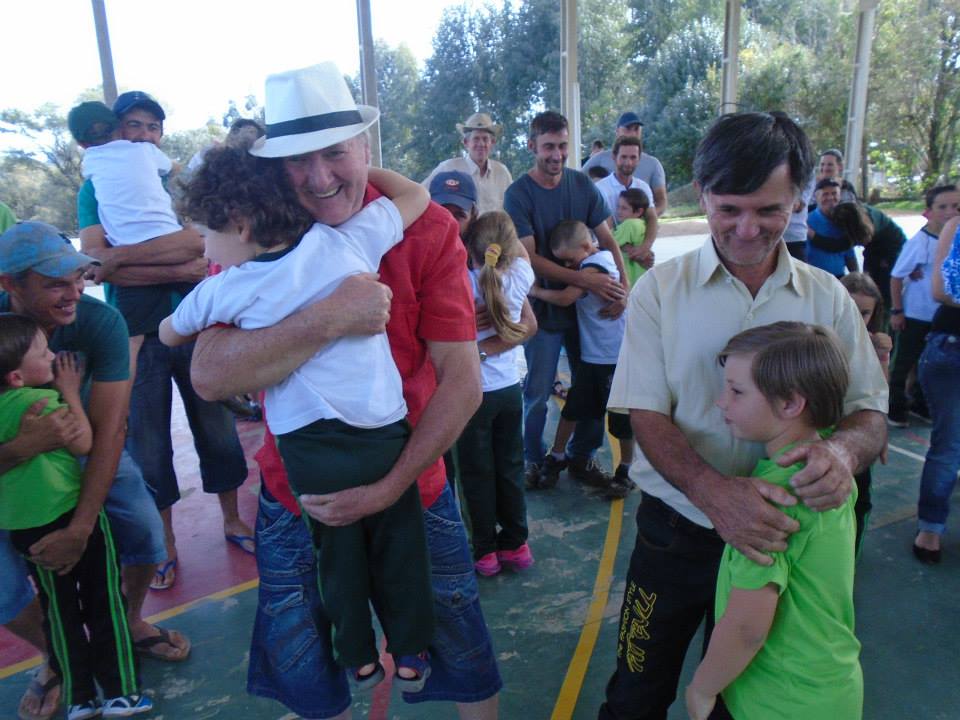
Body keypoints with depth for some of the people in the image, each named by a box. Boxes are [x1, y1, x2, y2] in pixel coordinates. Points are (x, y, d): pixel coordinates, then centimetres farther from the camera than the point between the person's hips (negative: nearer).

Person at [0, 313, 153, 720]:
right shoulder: (40, 402, -21)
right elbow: (83, 444, -12)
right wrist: (71, 392, -7)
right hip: (72, 515, -6)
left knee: (59, 611, 17)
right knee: (104, 603, 9)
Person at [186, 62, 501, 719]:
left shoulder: (426, 230, -13)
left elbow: (463, 381, -16)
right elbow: (210, 376, -23)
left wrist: (390, 486, -21)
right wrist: (330, 319, -34)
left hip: (413, 487, -1)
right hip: (296, 493, 2)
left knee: (460, 650, 18)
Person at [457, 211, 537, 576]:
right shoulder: (519, 276, -10)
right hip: (510, 388, 4)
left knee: (477, 473, 10)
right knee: (510, 468, 17)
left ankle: (485, 551, 20)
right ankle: (516, 543, 28)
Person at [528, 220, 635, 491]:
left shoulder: (593, 264, -18)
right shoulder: (606, 257, 8)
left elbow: (565, 297, -24)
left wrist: (536, 291, -11)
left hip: (615, 358, -9)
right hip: (594, 356, 9)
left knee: (622, 417, 6)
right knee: (572, 408, 12)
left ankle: (626, 469, 23)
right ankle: (554, 459, 25)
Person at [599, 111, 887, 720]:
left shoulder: (828, 299, -1)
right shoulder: (660, 289, -6)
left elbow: (870, 412, 0)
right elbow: (646, 413, -11)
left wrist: (842, 449, -26)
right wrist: (713, 490, -29)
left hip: (782, 535, 2)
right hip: (678, 529, -1)